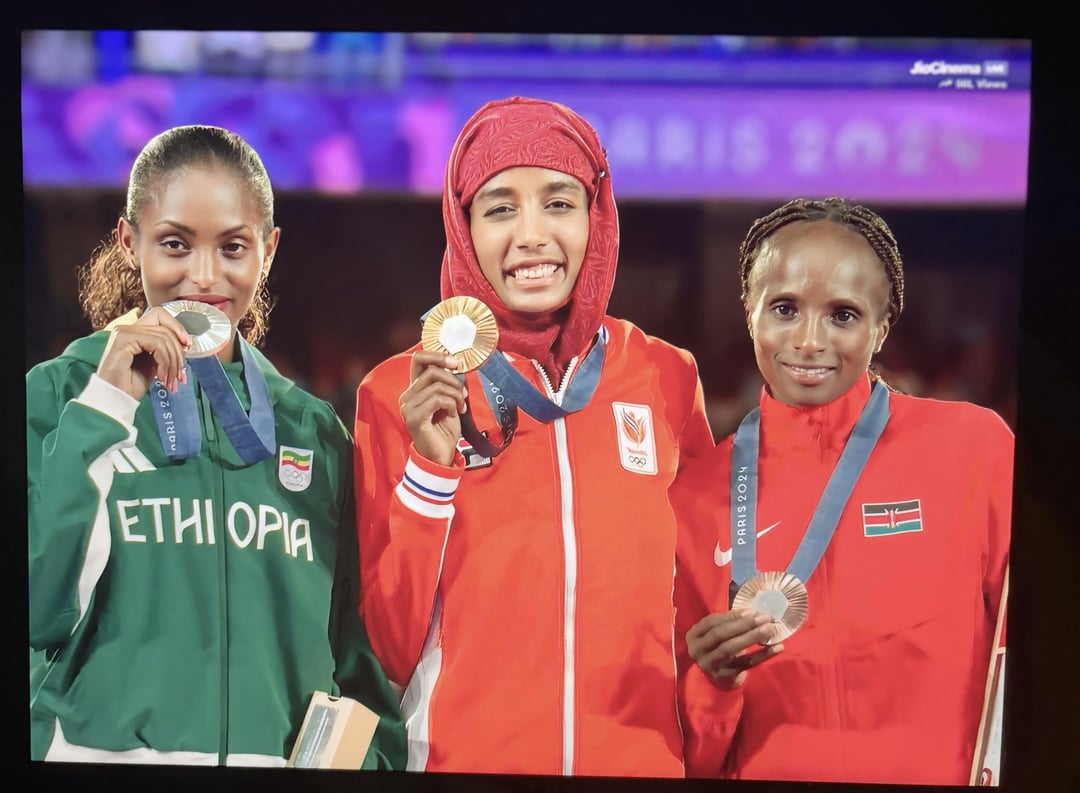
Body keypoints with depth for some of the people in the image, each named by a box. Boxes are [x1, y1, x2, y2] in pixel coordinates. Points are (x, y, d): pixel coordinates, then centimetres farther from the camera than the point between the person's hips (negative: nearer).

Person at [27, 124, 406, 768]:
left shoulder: (315, 432, 2)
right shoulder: (54, 395, -5)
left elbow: (356, 649, 5)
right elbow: (38, 611, -16)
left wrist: (376, 756, -11)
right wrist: (105, 406, -18)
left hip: (279, 756, 3)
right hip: (99, 748, -2)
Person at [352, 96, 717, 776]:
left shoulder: (668, 377, -3)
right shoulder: (400, 391, -7)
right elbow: (389, 651, -8)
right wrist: (430, 468, -18)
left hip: (644, 756, 2)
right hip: (463, 754, -1)